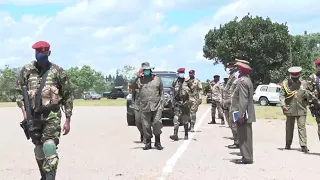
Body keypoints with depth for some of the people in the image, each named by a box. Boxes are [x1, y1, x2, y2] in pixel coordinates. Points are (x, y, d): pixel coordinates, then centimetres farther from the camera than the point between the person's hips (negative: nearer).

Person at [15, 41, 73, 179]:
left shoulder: (58, 72, -2)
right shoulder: (26, 71, 5)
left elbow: (67, 96, 0)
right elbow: (19, 91, 9)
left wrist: (68, 120, -3)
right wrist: (24, 111, -6)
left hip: (52, 115, -3)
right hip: (33, 116, 4)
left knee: (49, 147, -16)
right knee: (38, 148, 12)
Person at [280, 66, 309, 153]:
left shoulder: (303, 83, 7)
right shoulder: (286, 83, 2)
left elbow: (307, 95, 15)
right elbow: (282, 95, -1)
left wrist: (306, 95, -10)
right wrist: (283, 105, -16)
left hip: (301, 109, 0)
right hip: (290, 109, 0)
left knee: (302, 127, -7)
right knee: (289, 127, 9)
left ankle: (303, 146, -9)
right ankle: (288, 144, 21)